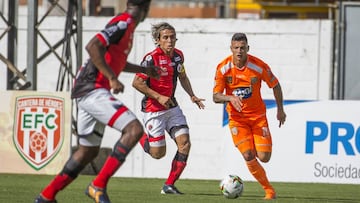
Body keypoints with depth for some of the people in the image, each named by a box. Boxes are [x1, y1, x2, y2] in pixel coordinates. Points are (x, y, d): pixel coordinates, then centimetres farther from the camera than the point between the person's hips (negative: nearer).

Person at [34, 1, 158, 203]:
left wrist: (143, 70, 39)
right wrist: (112, 78, -23)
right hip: (94, 89, -10)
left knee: (89, 150, 18)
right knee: (134, 129, -19)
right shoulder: (125, 23, -12)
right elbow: (93, 46, -24)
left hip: (89, 91, 10)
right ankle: (99, 186, -20)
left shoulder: (125, 24, 18)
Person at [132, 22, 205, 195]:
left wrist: (192, 96, 8)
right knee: (158, 153, -2)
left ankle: (169, 185, 1)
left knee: (184, 143, -8)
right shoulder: (151, 58, -19)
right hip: (153, 110, -6)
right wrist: (158, 97, -21)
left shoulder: (178, 55, 3)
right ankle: (140, 135, 30)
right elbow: (137, 83, -19)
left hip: (172, 107, 6)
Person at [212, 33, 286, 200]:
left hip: (258, 116, 0)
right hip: (237, 118, 0)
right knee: (248, 156, -14)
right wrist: (230, 98, -31)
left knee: (263, 157, -11)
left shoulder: (259, 66, -13)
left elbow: (275, 85, 3)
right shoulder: (223, 68, -12)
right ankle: (269, 190, 3)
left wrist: (280, 110, 8)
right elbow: (215, 97, -11)